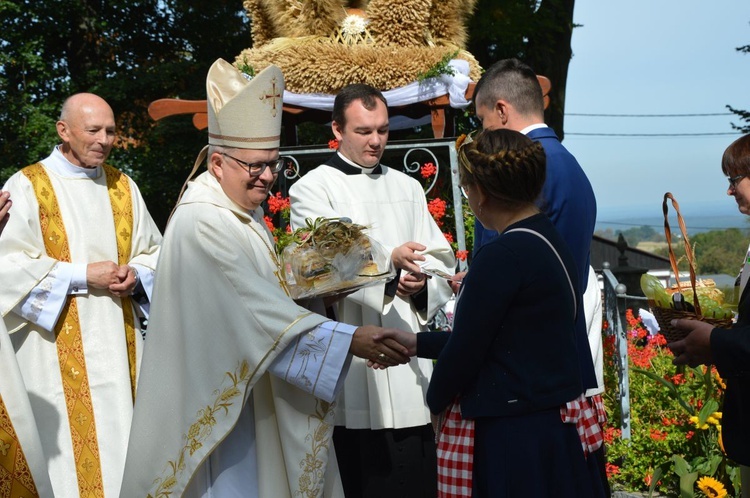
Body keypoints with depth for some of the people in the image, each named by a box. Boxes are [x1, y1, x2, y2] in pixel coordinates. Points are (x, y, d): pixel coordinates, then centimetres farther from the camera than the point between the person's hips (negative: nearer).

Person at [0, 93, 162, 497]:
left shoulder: (122, 186, 11)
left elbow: (153, 252, 16)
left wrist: (135, 275, -6)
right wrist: (82, 275, -15)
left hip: (118, 339, 5)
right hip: (58, 345, -4)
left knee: (121, 434, 7)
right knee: (69, 441, -2)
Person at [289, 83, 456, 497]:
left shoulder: (407, 188, 19)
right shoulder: (313, 189, 3)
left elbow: (441, 260, 14)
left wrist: (422, 284, -9)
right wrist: (390, 262, -28)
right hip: (355, 369, -4)